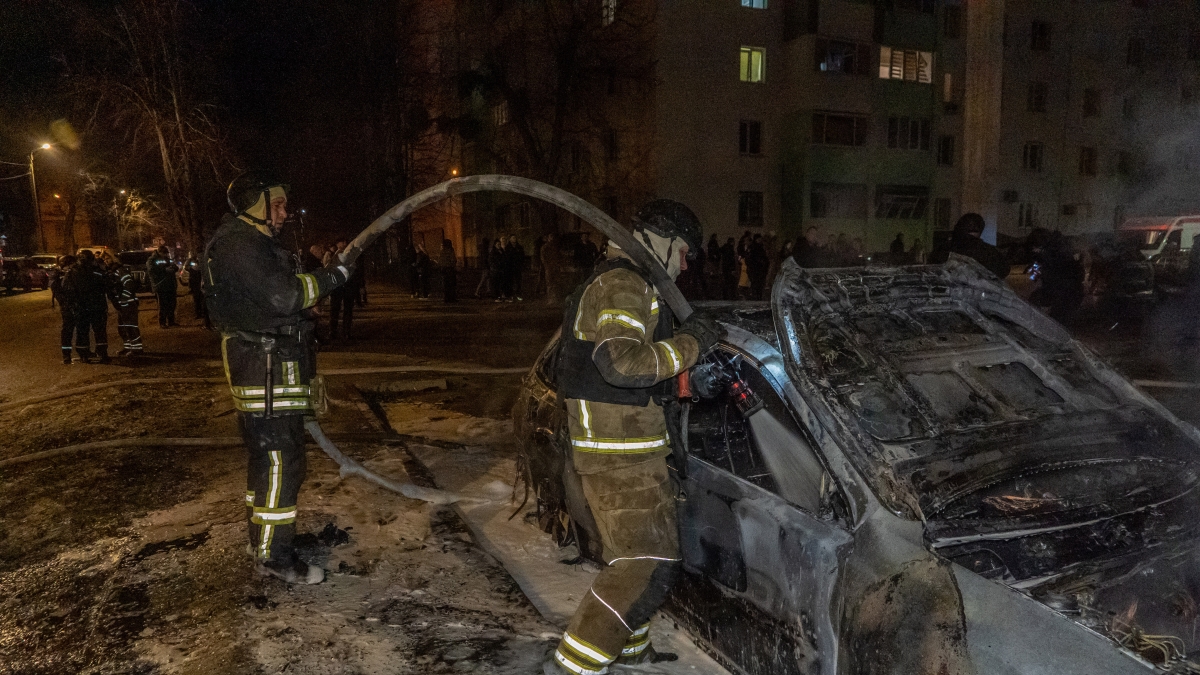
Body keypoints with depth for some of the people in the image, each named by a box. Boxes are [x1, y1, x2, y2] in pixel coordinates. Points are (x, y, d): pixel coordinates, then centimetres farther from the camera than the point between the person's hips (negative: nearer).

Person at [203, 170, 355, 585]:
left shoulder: (254, 243, 20)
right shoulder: (239, 243, -15)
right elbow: (284, 295, -25)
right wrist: (332, 276, -14)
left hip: (267, 368, 11)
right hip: (265, 368, -11)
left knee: (265, 455, 19)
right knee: (280, 460, -8)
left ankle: (262, 537, 32)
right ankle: (274, 555, 0)